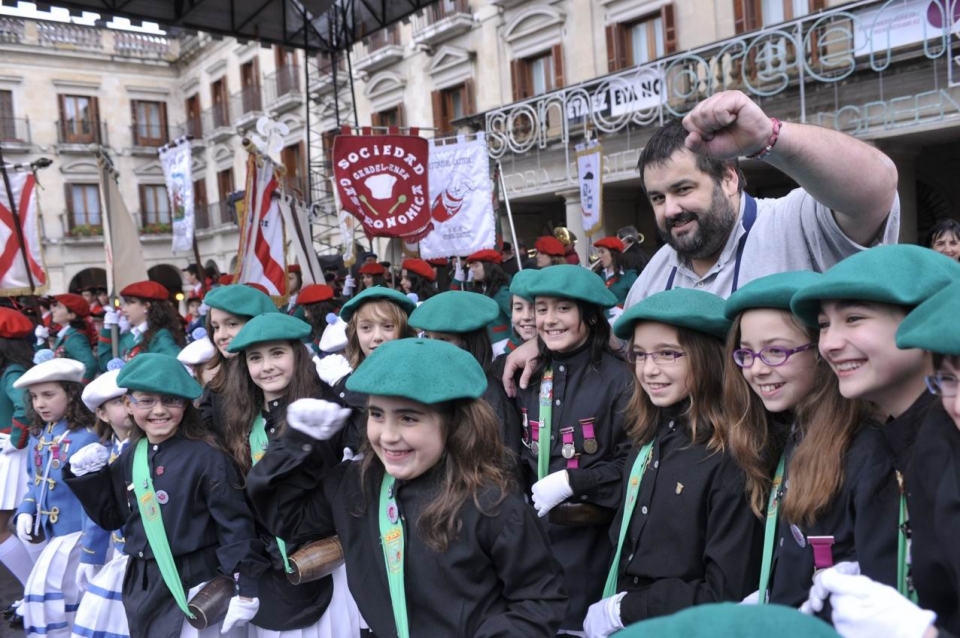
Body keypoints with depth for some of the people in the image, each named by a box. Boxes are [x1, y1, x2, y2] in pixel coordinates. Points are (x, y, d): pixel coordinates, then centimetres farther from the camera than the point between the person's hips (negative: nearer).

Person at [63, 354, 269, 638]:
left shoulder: (206, 456, -15)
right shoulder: (130, 458, 5)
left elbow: (235, 525, -15)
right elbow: (111, 517, 15)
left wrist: (245, 589, -15)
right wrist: (86, 476, 3)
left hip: (195, 585, -6)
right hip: (141, 585, 7)